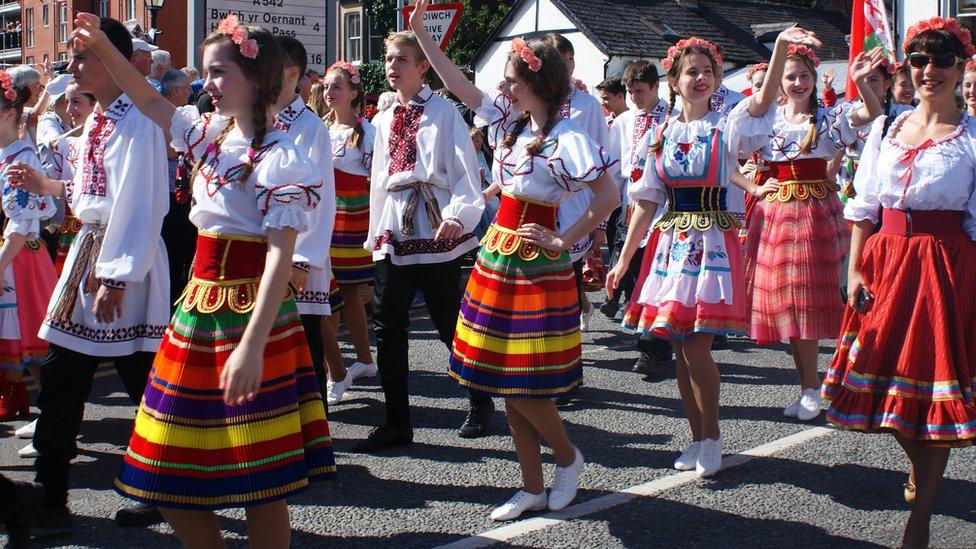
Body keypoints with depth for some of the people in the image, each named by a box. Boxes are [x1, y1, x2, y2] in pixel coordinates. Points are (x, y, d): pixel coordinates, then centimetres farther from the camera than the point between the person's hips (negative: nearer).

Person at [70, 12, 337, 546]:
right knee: (168, 475, 10)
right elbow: (152, 102, 28)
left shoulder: (280, 159, -14)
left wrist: (253, 345, -28)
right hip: (200, 304, 8)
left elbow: (281, 256, -20)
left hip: (251, 311, -8)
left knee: (259, 480, -1)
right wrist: (102, 46, 19)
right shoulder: (210, 132, 10)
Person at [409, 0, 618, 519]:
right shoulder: (509, 121, 7)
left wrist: (562, 241, -14)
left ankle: (568, 458, 23)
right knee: (505, 383, 9)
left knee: (523, 386, -5)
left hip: (536, 265, -8)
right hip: (497, 254, 8)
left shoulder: (567, 138, -14)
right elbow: (458, 84, 12)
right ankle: (532, 488, 20)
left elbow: (609, 196, -15)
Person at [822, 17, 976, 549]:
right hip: (884, 263, 4)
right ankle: (918, 467, 41)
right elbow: (863, 206, 10)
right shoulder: (887, 128, 10)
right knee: (887, 383, 11)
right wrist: (855, 271, 1)